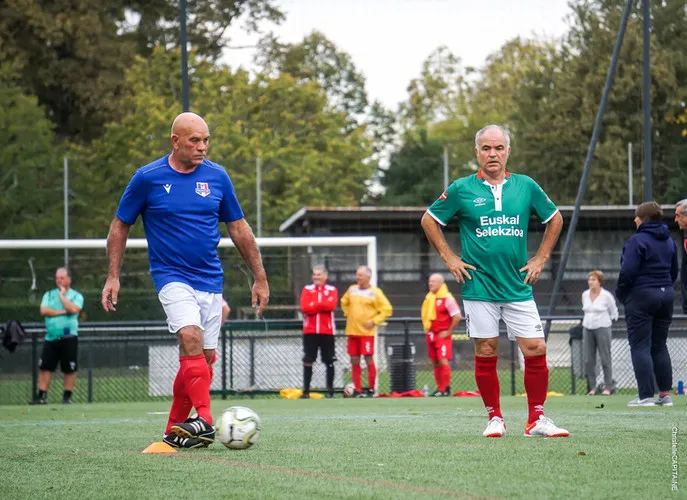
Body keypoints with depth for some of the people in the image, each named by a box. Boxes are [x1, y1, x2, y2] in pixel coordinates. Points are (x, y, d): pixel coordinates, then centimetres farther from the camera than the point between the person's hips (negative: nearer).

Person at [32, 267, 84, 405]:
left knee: (69, 369, -1)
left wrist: (62, 295, -7)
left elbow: (73, 309, -17)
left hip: (68, 338, -3)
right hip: (51, 338, 3)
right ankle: (42, 396, 1)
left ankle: (67, 396, 9)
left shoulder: (76, 296, 3)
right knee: (44, 367, -1)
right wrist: (62, 312, -10)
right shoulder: (49, 294, 12)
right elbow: (43, 311, -4)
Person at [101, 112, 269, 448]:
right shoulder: (147, 178, -4)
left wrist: (260, 278, 12)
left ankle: (174, 430, 15)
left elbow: (238, 228, 12)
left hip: (210, 280, 4)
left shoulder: (217, 177, 4)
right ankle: (204, 421, -34)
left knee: (203, 358, 2)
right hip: (171, 276, -4)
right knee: (191, 338, -27)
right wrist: (113, 277, 0)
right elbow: (120, 225, 6)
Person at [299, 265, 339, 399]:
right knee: (308, 361, -2)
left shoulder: (332, 290, 4)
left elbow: (331, 305, -14)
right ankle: (306, 391, 1)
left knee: (329, 361, 1)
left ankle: (330, 390, 9)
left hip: (327, 331, 0)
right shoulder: (307, 290, 6)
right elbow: (304, 308, -9)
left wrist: (314, 305, -10)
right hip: (310, 331, 0)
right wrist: (323, 305, -9)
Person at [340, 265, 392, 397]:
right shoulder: (352, 289, 10)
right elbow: (344, 302, 29)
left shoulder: (375, 292, -5)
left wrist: (374, 322, -11)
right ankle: (357, 390, 8)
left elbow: (387, 310, -5)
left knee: (369, 359, -4)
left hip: (366, 331, -5)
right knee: (354, 361, 4)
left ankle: (371, 389, 4)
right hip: (352, 331, 5)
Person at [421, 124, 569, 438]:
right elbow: (429, 220, 11)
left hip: (518, 287, 2)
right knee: (486, 353, 0)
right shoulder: (462, 189, 0)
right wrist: (449, 258, 4)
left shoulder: (526, 187, 5)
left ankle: (536, 419, 3)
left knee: (536, 350, -5)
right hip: (478, 286, -1)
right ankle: (494, 418, 11)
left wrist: (540, 259, 11)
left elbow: (554, 219, 19)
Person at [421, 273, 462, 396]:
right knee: (435, 362, 8)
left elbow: (457, 316, -15)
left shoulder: (447, 298, -12)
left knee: (443, 361, -13)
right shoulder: (429, 297, 12)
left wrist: (449, 331, -13)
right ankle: (440, 387, 13)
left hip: (442, 335, -8)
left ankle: (446, 389, -9)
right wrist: (426, 328, 15)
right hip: (431, 334, 8)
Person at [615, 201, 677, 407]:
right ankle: (665, 394, 12)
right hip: (666, 296, 7)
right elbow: (674, 271, 17)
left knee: (640, 346, -4)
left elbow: (628, 272, -19)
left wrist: (621, 294, -4)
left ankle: (646, 395, -9)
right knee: (659, 346, 14)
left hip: (641, 297, -7)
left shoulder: (637, 241, -14)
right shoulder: (669, 241, 11)